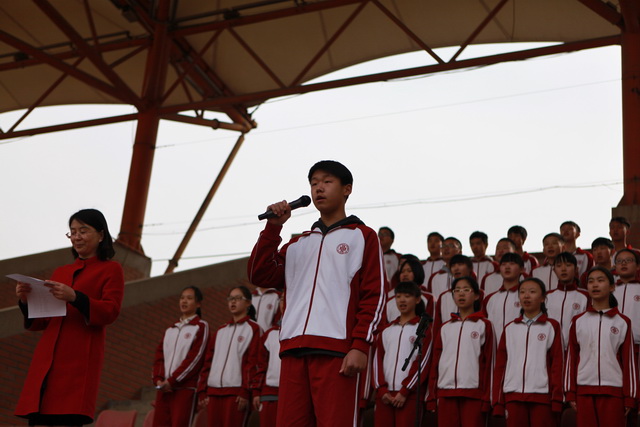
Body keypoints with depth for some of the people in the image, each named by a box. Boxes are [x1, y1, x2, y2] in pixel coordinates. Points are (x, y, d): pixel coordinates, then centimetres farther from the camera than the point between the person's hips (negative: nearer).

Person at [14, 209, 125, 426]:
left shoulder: (110, 269, 9)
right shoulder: (60, 272, 23)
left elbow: (111, 312, -6)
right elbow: (41, 322, 22)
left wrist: (75, 297, -19)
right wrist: (26, 301, 2)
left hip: (80, 357, -5)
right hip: (48, 357, 5)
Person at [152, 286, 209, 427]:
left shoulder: (201, 327, 1)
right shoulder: (170, 329, 21)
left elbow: (195, 358, -8)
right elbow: (159, 355, 14)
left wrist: (172, 381, -12)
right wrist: (158, 379, -3)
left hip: (185, 388, -6)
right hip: (164, 388, 6)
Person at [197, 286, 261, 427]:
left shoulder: (253, 328, 3)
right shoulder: (220, 331, 22)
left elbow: (253, 362, -6)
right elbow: (208, 361, 18)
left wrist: (245, 392, -14)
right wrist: (202, 392, 9)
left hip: (236, 392, -6)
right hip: (213, 392, 6)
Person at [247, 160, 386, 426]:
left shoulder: (362, 236, 10)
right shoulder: (298, 242, 25)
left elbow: (374, 296, 1)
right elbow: (261, 276, 14)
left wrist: (361, 345, -11)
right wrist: (273, 227, 7)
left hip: (336, 349, -5)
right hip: (293, 349, 5)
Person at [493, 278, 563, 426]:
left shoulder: (552, 326, 6)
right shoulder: (510, 329, 14)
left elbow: (557, 364, 1)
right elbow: (500, 365, 11)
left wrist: (556, 400, -5)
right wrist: (498, 401, 5)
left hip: (542, 397, -2)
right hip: (513, 396, 3)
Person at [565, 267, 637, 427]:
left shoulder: (622, 322, 5)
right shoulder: (578, 322, 8)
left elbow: (629, 360, 4)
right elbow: (571, 358, 8)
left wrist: (629, 397, 0)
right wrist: (570, 392, 3)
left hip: (613, 391, -1)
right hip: (584, 391, 1)